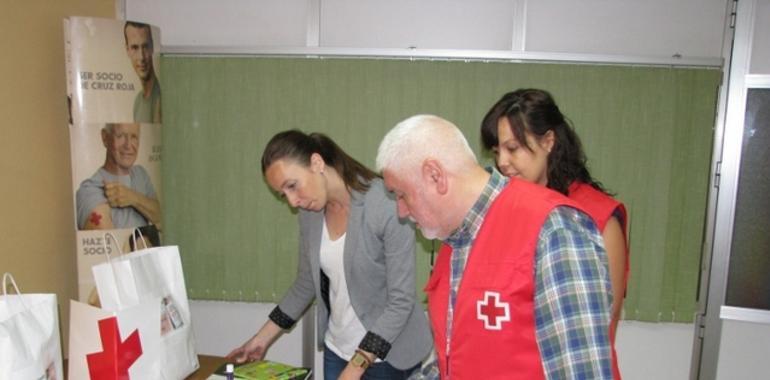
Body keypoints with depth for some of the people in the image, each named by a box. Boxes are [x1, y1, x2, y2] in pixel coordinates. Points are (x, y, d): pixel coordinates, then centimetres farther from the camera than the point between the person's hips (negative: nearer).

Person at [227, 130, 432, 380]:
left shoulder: (387, 206, -23)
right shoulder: (310, 213, -3)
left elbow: (401, 300, -20)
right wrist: (263, 338, 9)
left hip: (389, 354, -5)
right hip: (336, 350, 5)